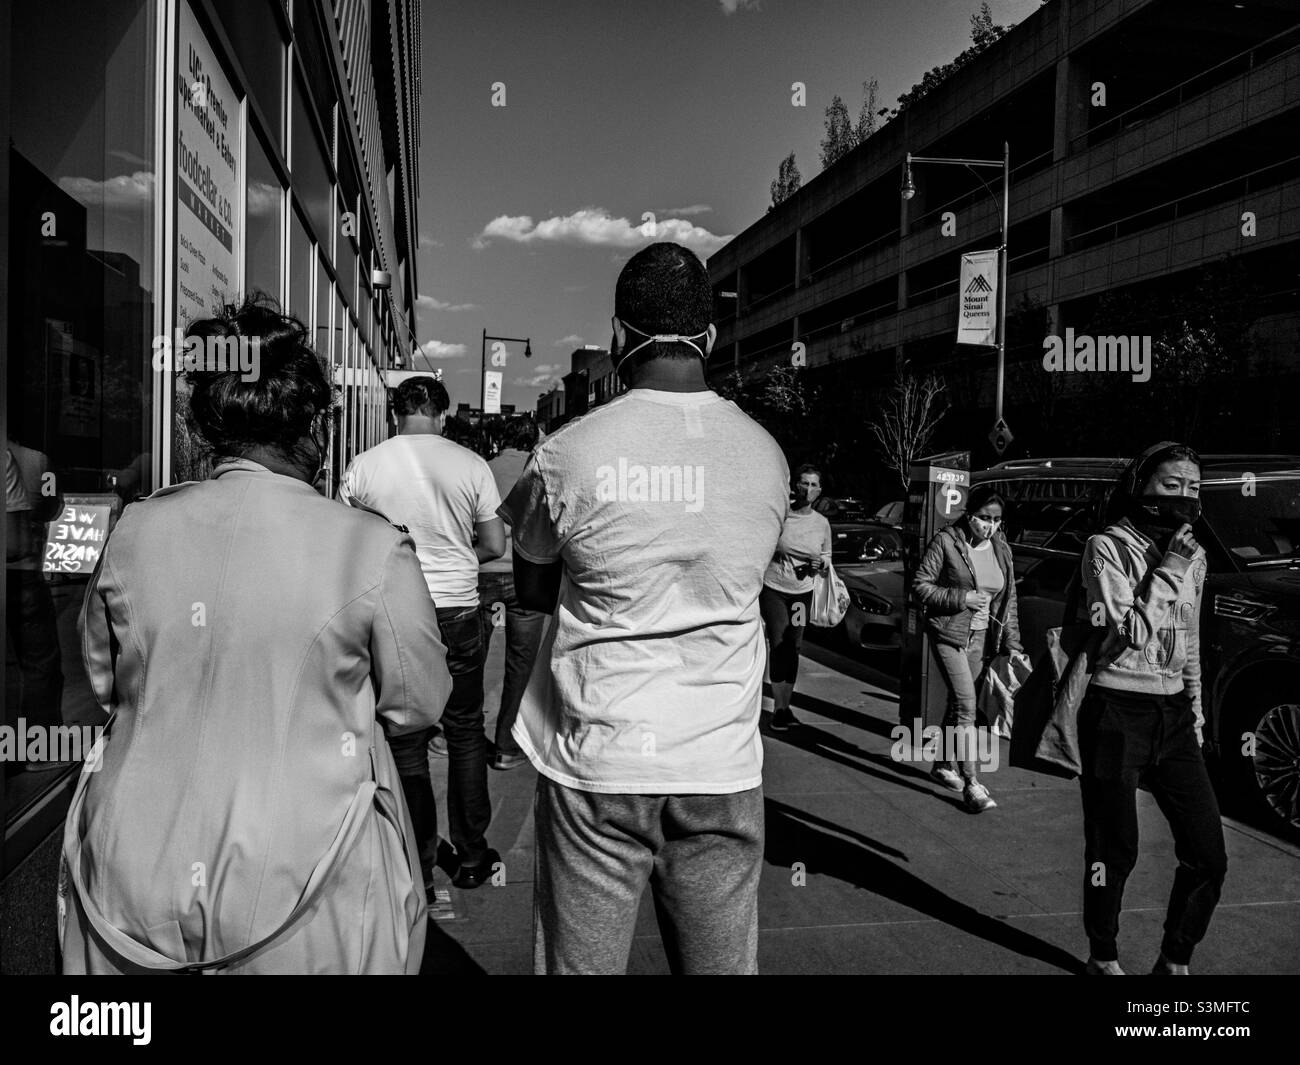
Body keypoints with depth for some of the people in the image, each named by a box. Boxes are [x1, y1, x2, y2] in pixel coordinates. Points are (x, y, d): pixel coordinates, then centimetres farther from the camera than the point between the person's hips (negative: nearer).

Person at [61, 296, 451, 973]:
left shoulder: (135, 529, -6)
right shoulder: (372, 548, -17)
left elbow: (103, 681, 10)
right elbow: (419, 703, -4)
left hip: (133, 887, 3)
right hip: (298, 889, -3)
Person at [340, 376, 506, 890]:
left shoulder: (363, 466, -3)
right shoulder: (470, 465, -5)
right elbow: (494, 546, 0)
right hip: (458, 611, 0)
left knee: (405, 737, 12)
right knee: (465, 732, 14)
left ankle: (420, 859, 20)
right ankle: (471, 856, 22)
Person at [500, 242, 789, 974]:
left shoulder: (569, 453, -8)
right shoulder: (766, 455, 0)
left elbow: (533, 592, 7)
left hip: (595, 759, -2)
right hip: (723, 764, 3)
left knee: (581, 961, 10)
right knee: (723, 962, 14)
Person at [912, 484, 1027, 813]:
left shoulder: (1001, 549, 7)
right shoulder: (945, 542, -10)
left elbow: (1009, 600, 13)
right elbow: (920, 586, -8)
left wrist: (1012, 643, 7)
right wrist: (960, 598, -17)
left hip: (983, 638, 6)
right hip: (950, 635, -5)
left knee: (959, 704, 13)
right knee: (965, 705, -13)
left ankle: (944, 765, 31)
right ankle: (971, 783, -10)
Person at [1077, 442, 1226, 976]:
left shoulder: (1193, 556, 11)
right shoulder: (1107, 547, -8)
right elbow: (1132, 632, -18)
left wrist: (1195, 707, 19)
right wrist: (1169, 569, -16)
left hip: (1173, 716, 6)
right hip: (1118, 715, -6)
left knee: (1209, 855, 3)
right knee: (1114, 853, 2)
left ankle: (1175, 961, 22)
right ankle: (1104, 959, 24)